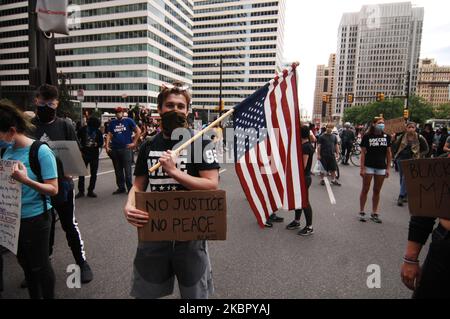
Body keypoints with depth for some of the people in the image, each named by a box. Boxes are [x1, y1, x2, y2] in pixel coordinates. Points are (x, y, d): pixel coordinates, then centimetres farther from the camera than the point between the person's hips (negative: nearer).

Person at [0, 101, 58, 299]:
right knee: (25, 262, 22)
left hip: (35, 218, -7)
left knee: (40, 265, 9)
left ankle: (48, 297, 31)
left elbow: (53, 189, -19)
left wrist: (26, 180, -31)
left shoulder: (41, 151, -18)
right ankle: (34, 296, 41)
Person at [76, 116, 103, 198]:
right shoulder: (83, 129, -2)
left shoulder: (98, 132, 2)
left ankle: (90, 191, 16)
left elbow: (101, 143, 8)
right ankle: (81, 191, 10)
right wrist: (79, 150, -4)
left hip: (94, 155, 2)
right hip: (84, 154, -1)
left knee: (93, 174, 5)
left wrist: (97, 144, -14)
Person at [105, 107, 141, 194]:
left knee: (127, 170, -3)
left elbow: (138, 131, -1)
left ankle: (130, 188, 5)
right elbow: (109, 135, 8)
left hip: (126, 148, -4)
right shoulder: (112, 123, 12)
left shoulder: (128, 121, 1)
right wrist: (107, 146, -4)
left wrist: (134, 143, -5)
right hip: (114, 149, 4)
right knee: (118, 170, 10)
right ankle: (121, 188, 20)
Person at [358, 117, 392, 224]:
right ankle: (362, 212, 14)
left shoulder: (387, 137, 5)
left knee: (377, 191, 10)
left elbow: (388, 153, 8)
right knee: (365, 190, 4)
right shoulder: (367, 136, -5)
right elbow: (363, 153, -5)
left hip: (381, 167, 3)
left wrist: (388, 168, 4)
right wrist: (362, 168, -10)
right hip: (369, 167, -3)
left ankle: (374, 213, 20)